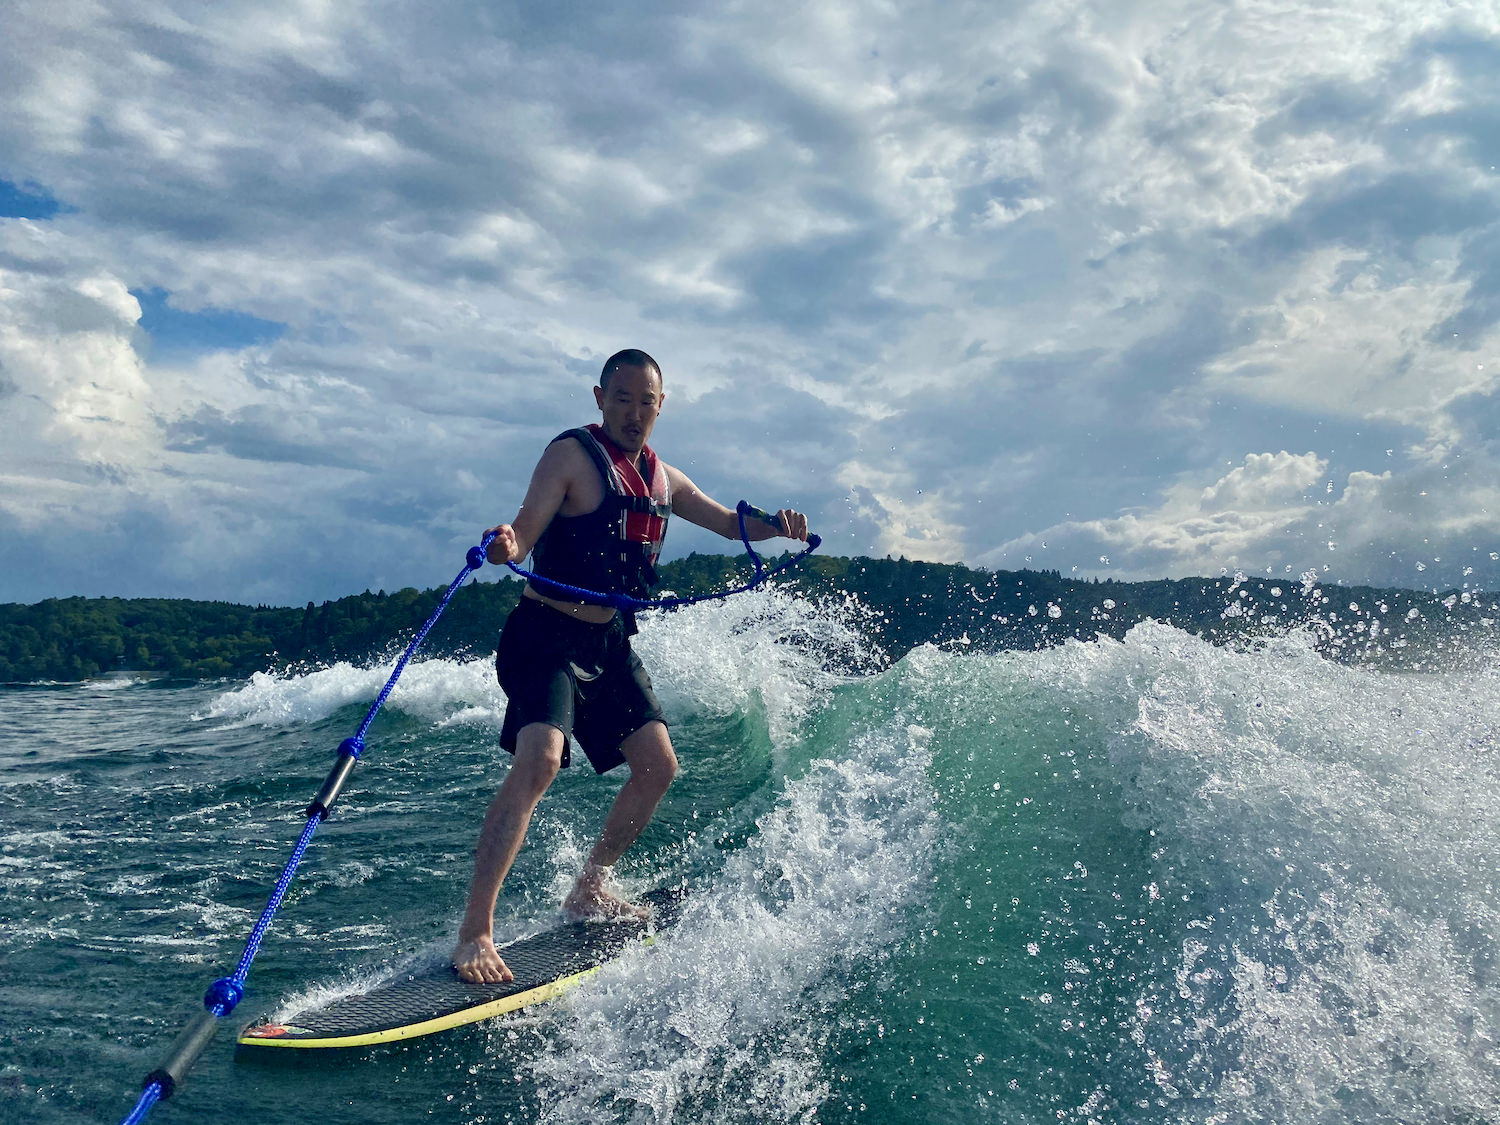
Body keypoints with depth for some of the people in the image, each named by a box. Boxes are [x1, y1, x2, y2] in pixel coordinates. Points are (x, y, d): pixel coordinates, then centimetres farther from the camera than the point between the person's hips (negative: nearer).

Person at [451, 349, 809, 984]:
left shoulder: (662, 479, 12)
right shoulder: (571, 455, -9)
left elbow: (729, 523, 20)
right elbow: (526, 531, -19)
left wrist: (775, 525, -2)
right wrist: (505, 546, -44)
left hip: (610, 644, 8)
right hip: (547, 635, -7)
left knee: (657, 767, 7)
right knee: (538, 760, -26)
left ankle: (588, 890, 25)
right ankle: (474, 932, -22)